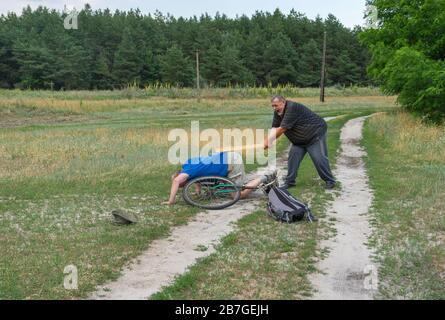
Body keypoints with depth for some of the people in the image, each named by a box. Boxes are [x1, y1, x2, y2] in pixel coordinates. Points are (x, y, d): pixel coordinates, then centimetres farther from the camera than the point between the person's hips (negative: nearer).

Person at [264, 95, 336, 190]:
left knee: (319, 159, -8)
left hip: (315, 133, -8)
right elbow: (274, 128, -7)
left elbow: (282, 129, -32)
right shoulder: (278, 112, -2)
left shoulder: (292, 108, -31)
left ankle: (330, 181, 7)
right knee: (293, 156, -3)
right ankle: (290, 181, 4)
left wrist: (269, 141, -25)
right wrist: (267, 140, -25)